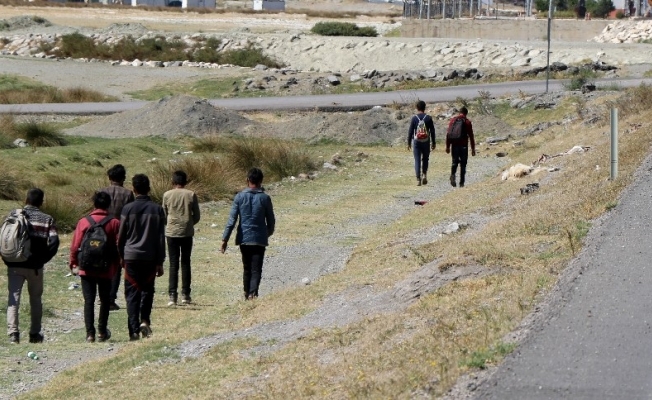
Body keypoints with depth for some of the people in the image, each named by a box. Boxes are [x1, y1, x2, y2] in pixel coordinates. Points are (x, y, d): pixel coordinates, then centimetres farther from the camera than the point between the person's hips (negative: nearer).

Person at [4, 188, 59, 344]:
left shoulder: (14, 214, 0)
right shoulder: (47, 219, 0)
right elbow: (54, 241, -11)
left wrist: (7, 258, 2)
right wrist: (43, 258, 0)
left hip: (15, 265, 0)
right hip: (35, 267, 0)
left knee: (13, 299, 0)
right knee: (35, 300, 15)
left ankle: (13, 333, -14)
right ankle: (35, 334, 20)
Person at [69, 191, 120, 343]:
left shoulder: (83, 222, -3)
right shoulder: (114, 223, -4)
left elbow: (75, 246, -3)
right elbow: (118, 246, -2)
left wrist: (74, 264, 8)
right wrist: (116, 266, 11)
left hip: (87, 269, 0)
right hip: (106, 269, 0)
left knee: (89, 301, 1)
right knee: (105, 300, 15)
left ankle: (90, 333, -7)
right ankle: (102, 332, 17)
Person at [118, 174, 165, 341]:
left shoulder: (128, 209, -5)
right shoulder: (157, 209, 0)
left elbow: (121, 235, 1)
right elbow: (161, 238, 1)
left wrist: (121, 256, 16)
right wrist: (160, 262, 5)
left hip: (131, 256, -1)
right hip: (150, 258, 1)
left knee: (132, 293, 2)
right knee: (147, 290, 18)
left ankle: (134, 329, -6)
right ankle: (145, 319, 0)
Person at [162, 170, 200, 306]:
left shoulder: (167, 195, -1)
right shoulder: (191, 195, -2)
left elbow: (164, 215, 8)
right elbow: (196, 216, 2)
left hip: (171, 233, 0)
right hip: (187, 233, 0)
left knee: (173, 264, 2)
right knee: (186, 263, 11)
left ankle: (172, 295, -5)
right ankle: (185, 294, 11)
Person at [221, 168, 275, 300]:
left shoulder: (239, 197, -2)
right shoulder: (265, 198, -3)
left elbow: (232, 220, -6)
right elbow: (271, 221, 4)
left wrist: (224, 239, -3)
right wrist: (268, 234, 24)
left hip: (244, 239, 2)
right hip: (259, 239, -2)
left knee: (247, 269, 16)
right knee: (256, 270, -5)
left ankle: (247, 294, 22)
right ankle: (253, 293, -24)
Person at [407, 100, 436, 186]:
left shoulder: (414, 118, -4)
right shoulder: (428, 118, -2)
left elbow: (410, 131, -4)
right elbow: (432, 131, 0)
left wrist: (409, 143, 4)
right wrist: (433, 143, 7)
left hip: (416, 142, -1)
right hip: (426, 142, 1)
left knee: (417, 160, 2)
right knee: (425, 159, 19)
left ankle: (418, 179, -4)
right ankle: (424, 175, 3)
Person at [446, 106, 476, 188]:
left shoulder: (453, 120, 3)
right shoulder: (468, 122, -1)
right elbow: (471, 136, -1)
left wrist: (448, 146, 5)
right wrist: (473, 149, 3)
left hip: (454, 145, 1)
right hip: (464, 146, -1)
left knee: (455, 162, 14)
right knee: (463, 164, 7)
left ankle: (453, 175, -14)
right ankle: (461, 183, 4)